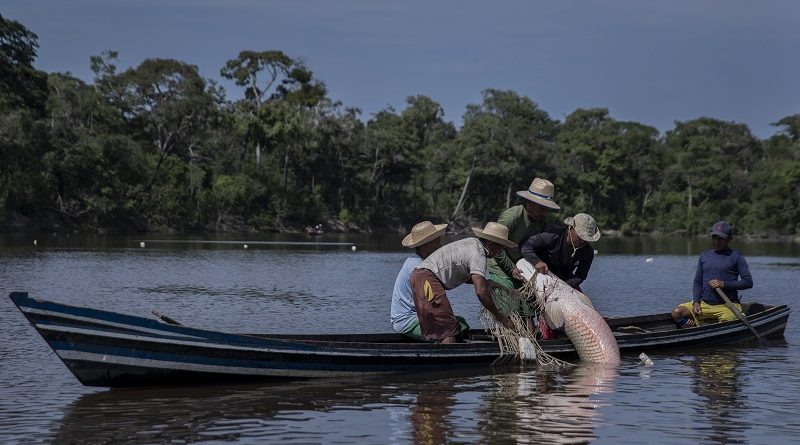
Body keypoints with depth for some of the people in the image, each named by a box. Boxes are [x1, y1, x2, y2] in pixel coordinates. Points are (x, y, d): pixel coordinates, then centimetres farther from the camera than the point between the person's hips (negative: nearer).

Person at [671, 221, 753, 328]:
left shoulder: (736, 257, 2)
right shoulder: (704, 256, 15)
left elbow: (748, 282, -5)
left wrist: (724, 284, -15)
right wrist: (696, 302, -2)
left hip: (727, 306, -4)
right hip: (705, 304, 4)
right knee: (677, 313, -19)